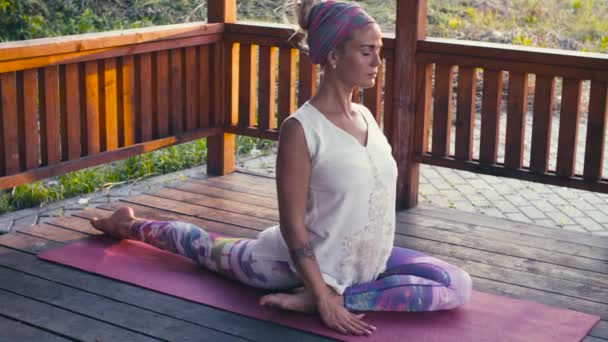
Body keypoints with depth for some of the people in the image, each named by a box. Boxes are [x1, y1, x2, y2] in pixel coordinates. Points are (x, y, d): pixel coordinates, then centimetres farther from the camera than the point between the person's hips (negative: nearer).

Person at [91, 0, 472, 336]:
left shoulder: (367, 117, -2)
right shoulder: (301, 129, -25)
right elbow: (293, 224, -24)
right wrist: (325, 297, -27)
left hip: (366, 259, 6)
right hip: (309, 262, -6)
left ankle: (308, 299, -14)